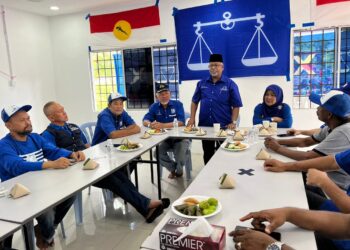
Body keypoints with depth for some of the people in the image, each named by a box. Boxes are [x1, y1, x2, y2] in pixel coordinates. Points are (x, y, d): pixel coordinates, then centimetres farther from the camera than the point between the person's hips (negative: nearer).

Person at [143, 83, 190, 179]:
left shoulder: (178, 104, -8)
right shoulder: (154, 107, 2)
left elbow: (181, 122, -21)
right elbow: (145, 121, -4)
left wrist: (162, 125, -33)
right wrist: (150, 124, -31)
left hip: (179, 137, -3)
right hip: (164, 138, 3)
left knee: (180, 152, -28)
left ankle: (178, 170, 11)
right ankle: (173, 168, 8)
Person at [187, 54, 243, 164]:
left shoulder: (230, 84, -3)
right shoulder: (202, 83, 6)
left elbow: (236, 106, -5)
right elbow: (195, 101, 11)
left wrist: (233, 122, -14)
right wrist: (192, 118, 1)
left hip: (224, 126, -3)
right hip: (205, 125, 3)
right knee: (207, 153, 15)